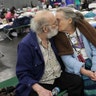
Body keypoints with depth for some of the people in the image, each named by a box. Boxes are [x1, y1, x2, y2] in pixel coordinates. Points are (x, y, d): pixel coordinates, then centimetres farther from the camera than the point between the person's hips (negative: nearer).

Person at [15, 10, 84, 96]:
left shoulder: (52, 37, 1)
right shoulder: (25, 45, -18)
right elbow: (23, 74, -17)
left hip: (59, 77, 5)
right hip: (39, 84, -4)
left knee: (78, 81, -19)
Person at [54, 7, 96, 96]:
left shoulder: (84, 27, -1)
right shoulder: (58, 35, -2)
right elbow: (66, 57, -9)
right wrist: (83, 71, -20)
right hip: (76, 68, -1)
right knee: (89, 81, -26)